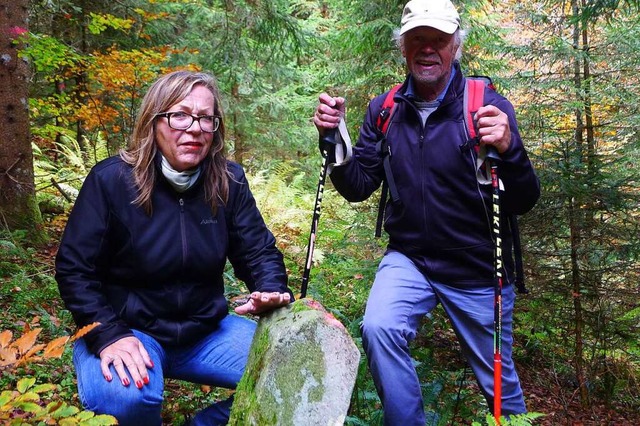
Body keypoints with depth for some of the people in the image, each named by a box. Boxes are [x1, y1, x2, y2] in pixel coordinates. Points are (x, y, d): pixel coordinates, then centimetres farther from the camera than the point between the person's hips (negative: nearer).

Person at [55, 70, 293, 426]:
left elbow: (259, 250, 1)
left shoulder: (229, 181, -4)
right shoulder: (111, 180, -13)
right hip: (128, 328, -3)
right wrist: (109, 335, -22)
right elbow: (74, 268, -10)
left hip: (206, 330, 4)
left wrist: (274, 292, -21)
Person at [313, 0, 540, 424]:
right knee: (379, 328, -26)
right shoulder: (384, 110, -2)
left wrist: (508, 151, -37)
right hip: (409, 259, 2)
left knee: (499, 383, 11)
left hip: (479, 269, -1)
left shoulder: (487, 105, -13)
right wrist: (334, 140, -18)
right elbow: (357, 187, -1)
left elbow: (524, 202, -17)